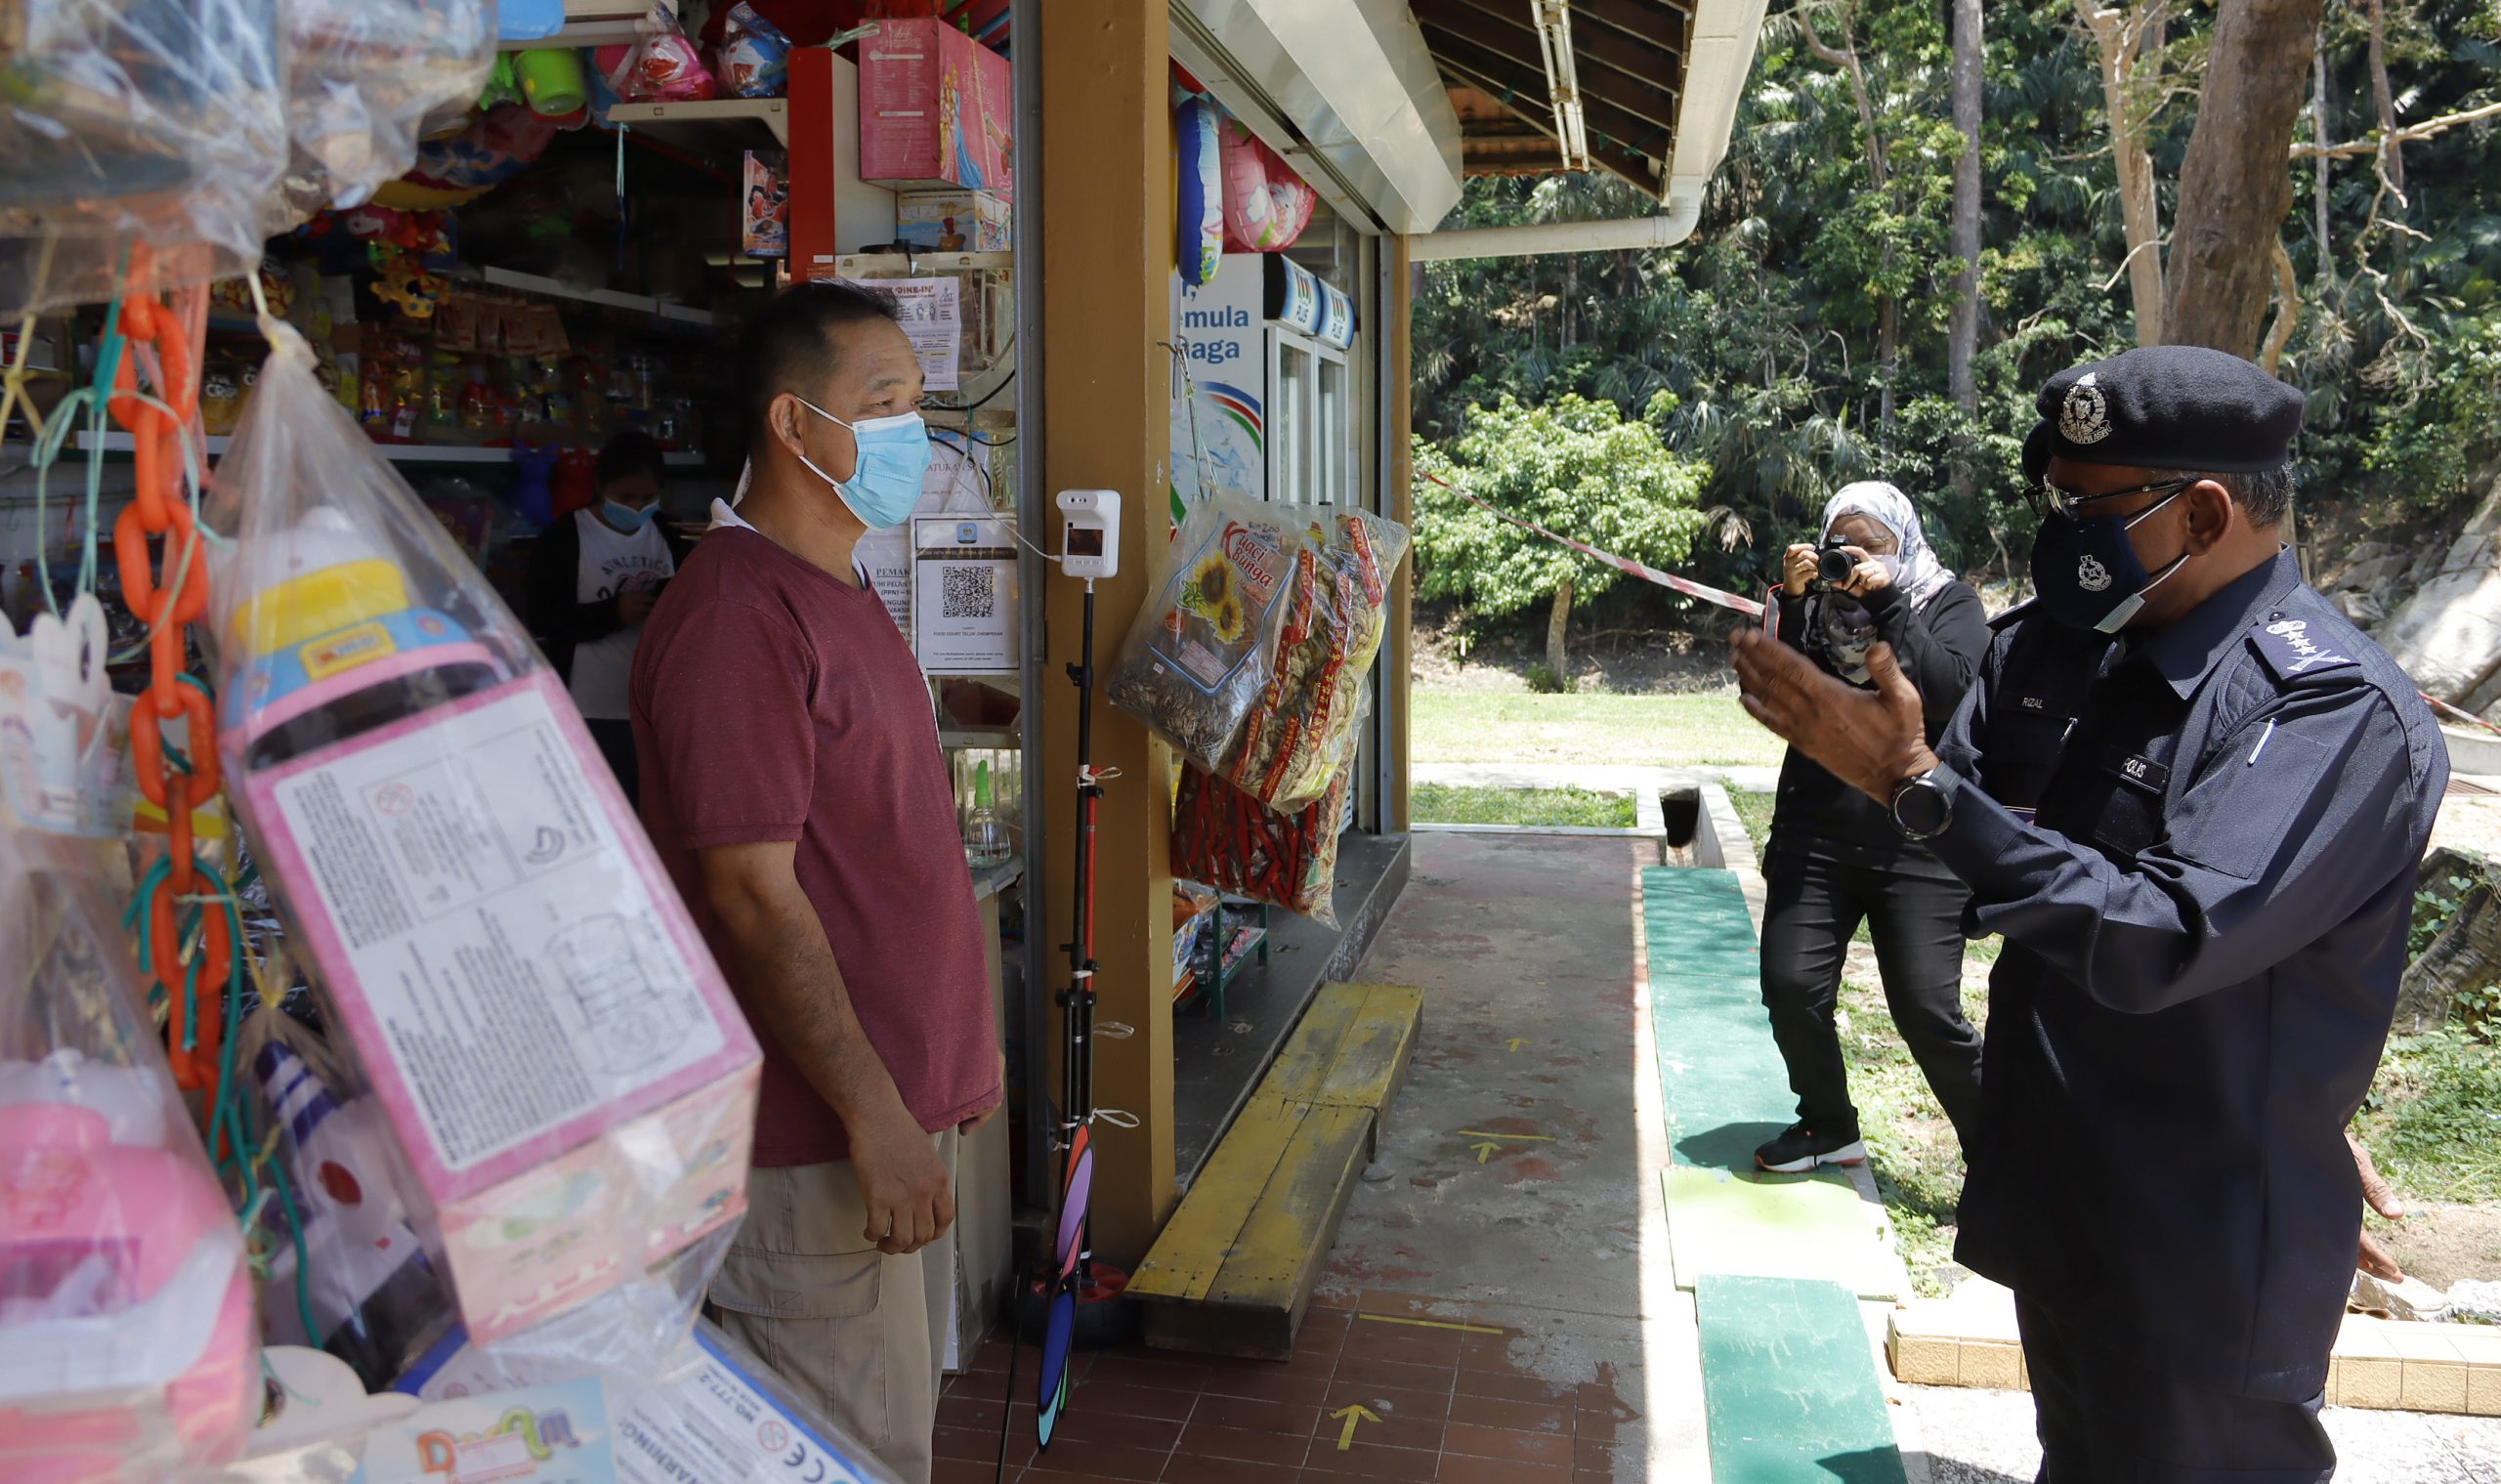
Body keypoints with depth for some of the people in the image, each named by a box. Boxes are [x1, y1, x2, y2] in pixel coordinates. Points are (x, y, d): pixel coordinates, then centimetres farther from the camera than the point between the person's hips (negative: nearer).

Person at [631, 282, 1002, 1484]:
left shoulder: (843, 598, 14)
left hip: (901, 1110, 10)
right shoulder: (736, 613, -19)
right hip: (816, 1140, -10)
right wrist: (872, 1113, -21)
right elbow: (753, 892, -22)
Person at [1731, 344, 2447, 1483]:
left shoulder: (2338, 709, -23)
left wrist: (1915, 783, -31)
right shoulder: (2048, 649, 0)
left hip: (2204, 1259, -7)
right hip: (2052, 1201, 7)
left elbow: (2160, 944, -33)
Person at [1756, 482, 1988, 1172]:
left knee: (1927, 1010, -7)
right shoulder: (1815, 603, 9)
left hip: (1918, 845, -3)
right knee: (1791, 986, -3)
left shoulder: (1950, 602, 3)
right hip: (1815, 836, 3)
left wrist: (1887, 602, -15)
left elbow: (1945, 692, -13)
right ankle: (1828, 1128, 21)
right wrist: (1792, 603, -11)